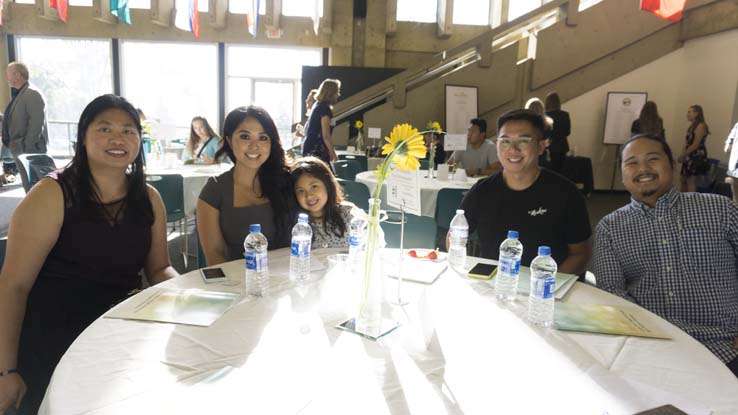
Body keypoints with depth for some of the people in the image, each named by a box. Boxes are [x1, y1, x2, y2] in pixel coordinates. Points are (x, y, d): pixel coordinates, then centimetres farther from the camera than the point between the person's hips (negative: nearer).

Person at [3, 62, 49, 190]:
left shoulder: (32, 94, -14)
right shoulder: (18, 94, 16)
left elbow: (36, 123, -21)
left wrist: (26, 147, -21)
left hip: (29, 150, -10)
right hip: (19, 150, 10)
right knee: (28, 185, 14)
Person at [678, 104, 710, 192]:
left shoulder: (701, 126, -13)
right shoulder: (692, 126, 16)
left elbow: (695, 145, -17)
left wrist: (683, 155, -10)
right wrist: (683, 155, -3)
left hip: (697, 156, -9)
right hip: (689, 156, 9)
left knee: (691, 181, -8)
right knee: (684, 180, 11)